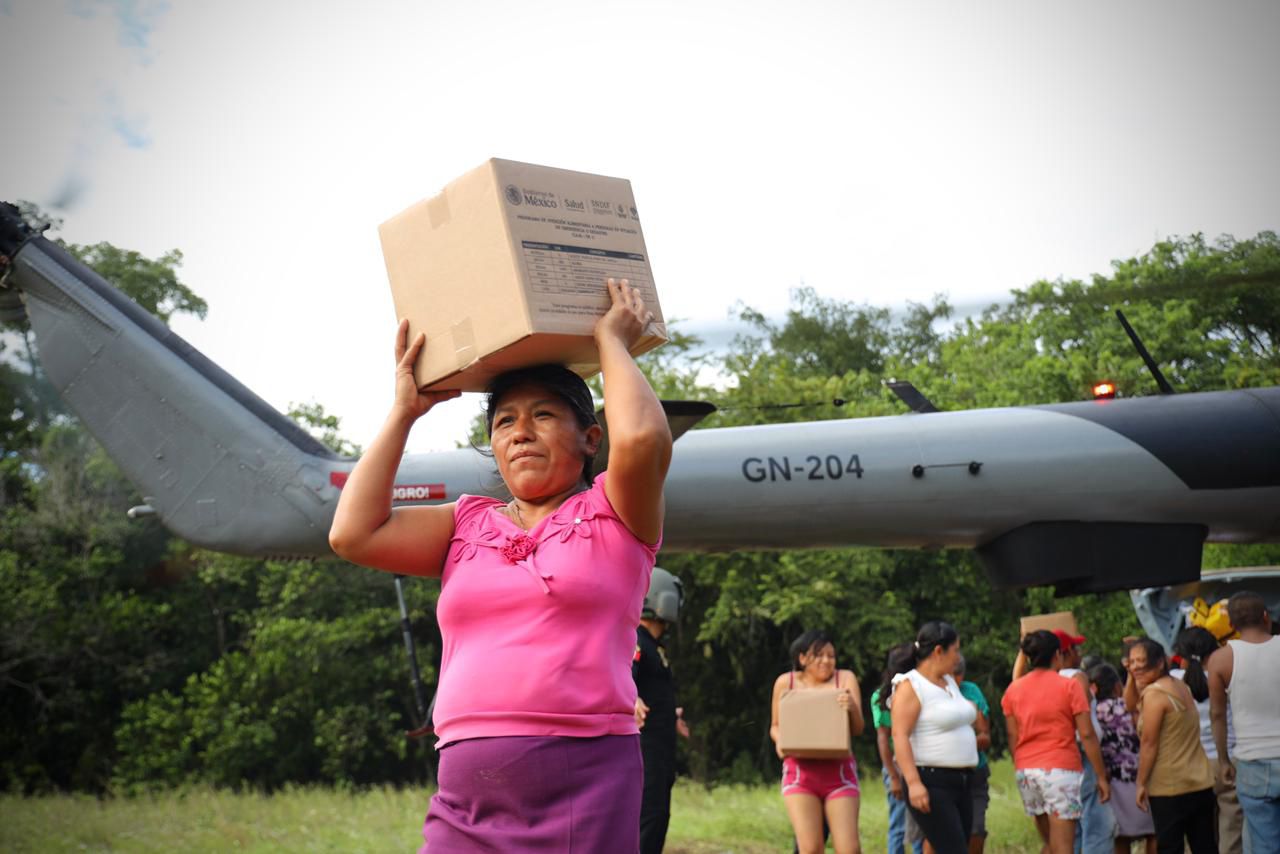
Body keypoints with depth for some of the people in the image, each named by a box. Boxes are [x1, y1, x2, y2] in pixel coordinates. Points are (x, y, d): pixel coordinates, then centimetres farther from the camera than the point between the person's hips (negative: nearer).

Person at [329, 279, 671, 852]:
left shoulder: (611, 514, 10)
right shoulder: (467, 525, 20)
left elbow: (644, 438, -12)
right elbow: (353, 534, 7)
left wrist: (611, 341, 4)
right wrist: (403, 412, 14)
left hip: (582, 780, -3)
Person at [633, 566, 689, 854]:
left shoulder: (651, 645, 18)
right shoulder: (636, 642, -13)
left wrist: (670, 717, 39)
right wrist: (632, 701, -50)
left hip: (659, 747, 10)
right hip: (645, 744, -10)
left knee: (657, 817, 13)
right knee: (650, 814, -14)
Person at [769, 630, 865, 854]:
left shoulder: (845, 678, 3)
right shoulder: (785, 682, 5)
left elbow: (858, 729, 0)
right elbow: (775, 726, 16)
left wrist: (852, 708, -22)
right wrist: (780, 741, -7)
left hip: (839, 770, 0)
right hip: (800, 771, 0)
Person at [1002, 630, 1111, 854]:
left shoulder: (1014, 689, 8)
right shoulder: (1069, 686, -4)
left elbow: (1013, 736, 8)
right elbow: (1086, 734, -7)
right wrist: (1101, 776, -3)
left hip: (1026, 771, 5)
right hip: (1061, 769, -5)